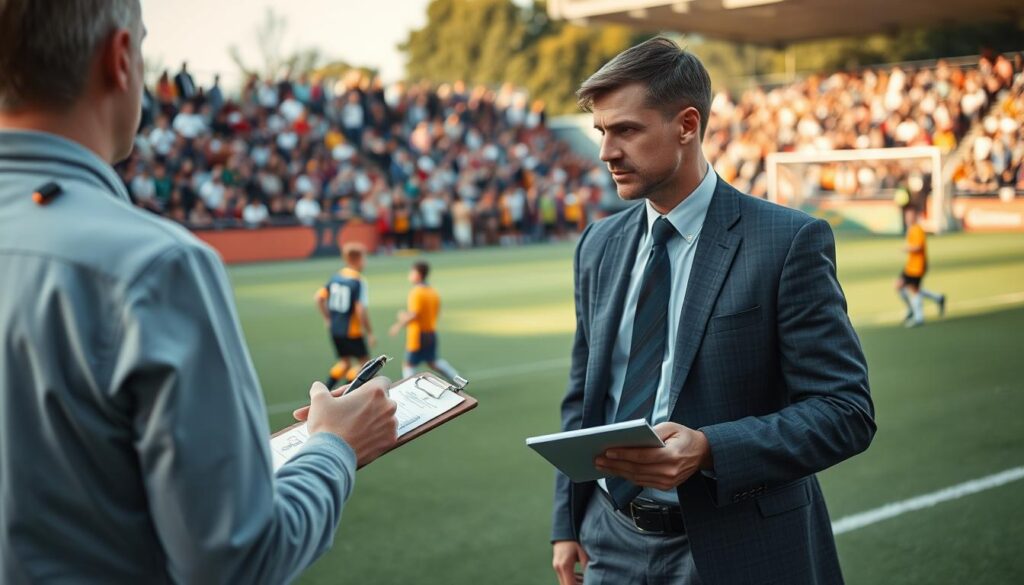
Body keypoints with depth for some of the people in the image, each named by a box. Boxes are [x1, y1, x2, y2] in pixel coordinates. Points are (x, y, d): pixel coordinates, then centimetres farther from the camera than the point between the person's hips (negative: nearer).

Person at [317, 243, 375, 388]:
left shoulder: (335, 277, 4)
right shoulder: (359, 282, -16)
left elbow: (319, 297, 6)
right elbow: (361, 310, -21)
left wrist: (328, 319, 16)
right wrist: (369, 333, -12)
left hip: (335, 329, 7)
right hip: (352, 330, -7)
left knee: (345, 362, 20)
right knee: (364, 361, 10)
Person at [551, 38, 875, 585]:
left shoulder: (789, 242, -12)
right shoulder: (598, 245, 5)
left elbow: (846, 410, -14)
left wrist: (709, 449, -26)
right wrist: (567, 524, 7)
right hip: (613, 541, 5)